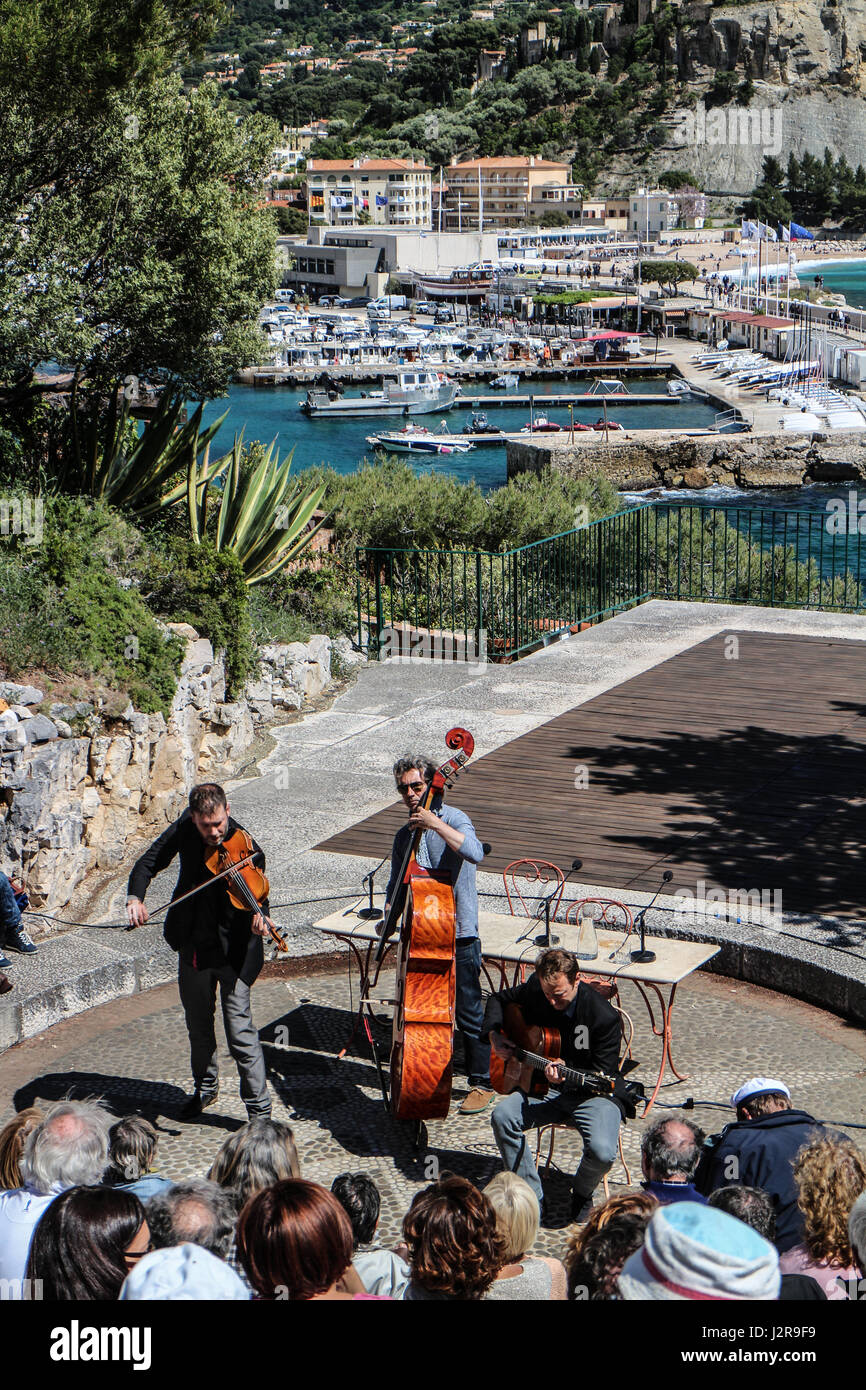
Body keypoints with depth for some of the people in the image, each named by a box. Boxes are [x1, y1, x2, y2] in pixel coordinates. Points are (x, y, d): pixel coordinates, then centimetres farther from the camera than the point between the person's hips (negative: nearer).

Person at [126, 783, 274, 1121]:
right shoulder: (184, 829, -10)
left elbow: (256, 898, -25)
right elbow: (150, 861, 1)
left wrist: (260, 919, -48)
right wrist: (135, 896, -16)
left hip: (232, 951, -5)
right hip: (193, 944, 5)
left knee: (240, 1031, -9)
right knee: (198, 1025, 22)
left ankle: (259, 1109, 2)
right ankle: (205, 1088, 44)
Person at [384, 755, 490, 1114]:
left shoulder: (452, 819, -9)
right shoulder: (405, 835, 12)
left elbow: (474, 852, -30)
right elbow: (396, 883, 20)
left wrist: (434, 823, -29)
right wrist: (390, 912, 0)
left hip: (459, 937, -7)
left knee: (468, 1013, -2)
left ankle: (483, 1083, 9)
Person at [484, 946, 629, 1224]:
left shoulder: (604, 1016, -21)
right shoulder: (535, 990, -6)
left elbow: (604, 1075, -15)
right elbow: (499, 1000, 16)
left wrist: (566, 1071, -33)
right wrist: (494, 1035, -3)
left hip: (593, 1094, -5)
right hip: (545, 1087, 5)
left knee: (602, 1152, -30)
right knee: (502, 1117, -22)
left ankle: (582, 1195, 8)